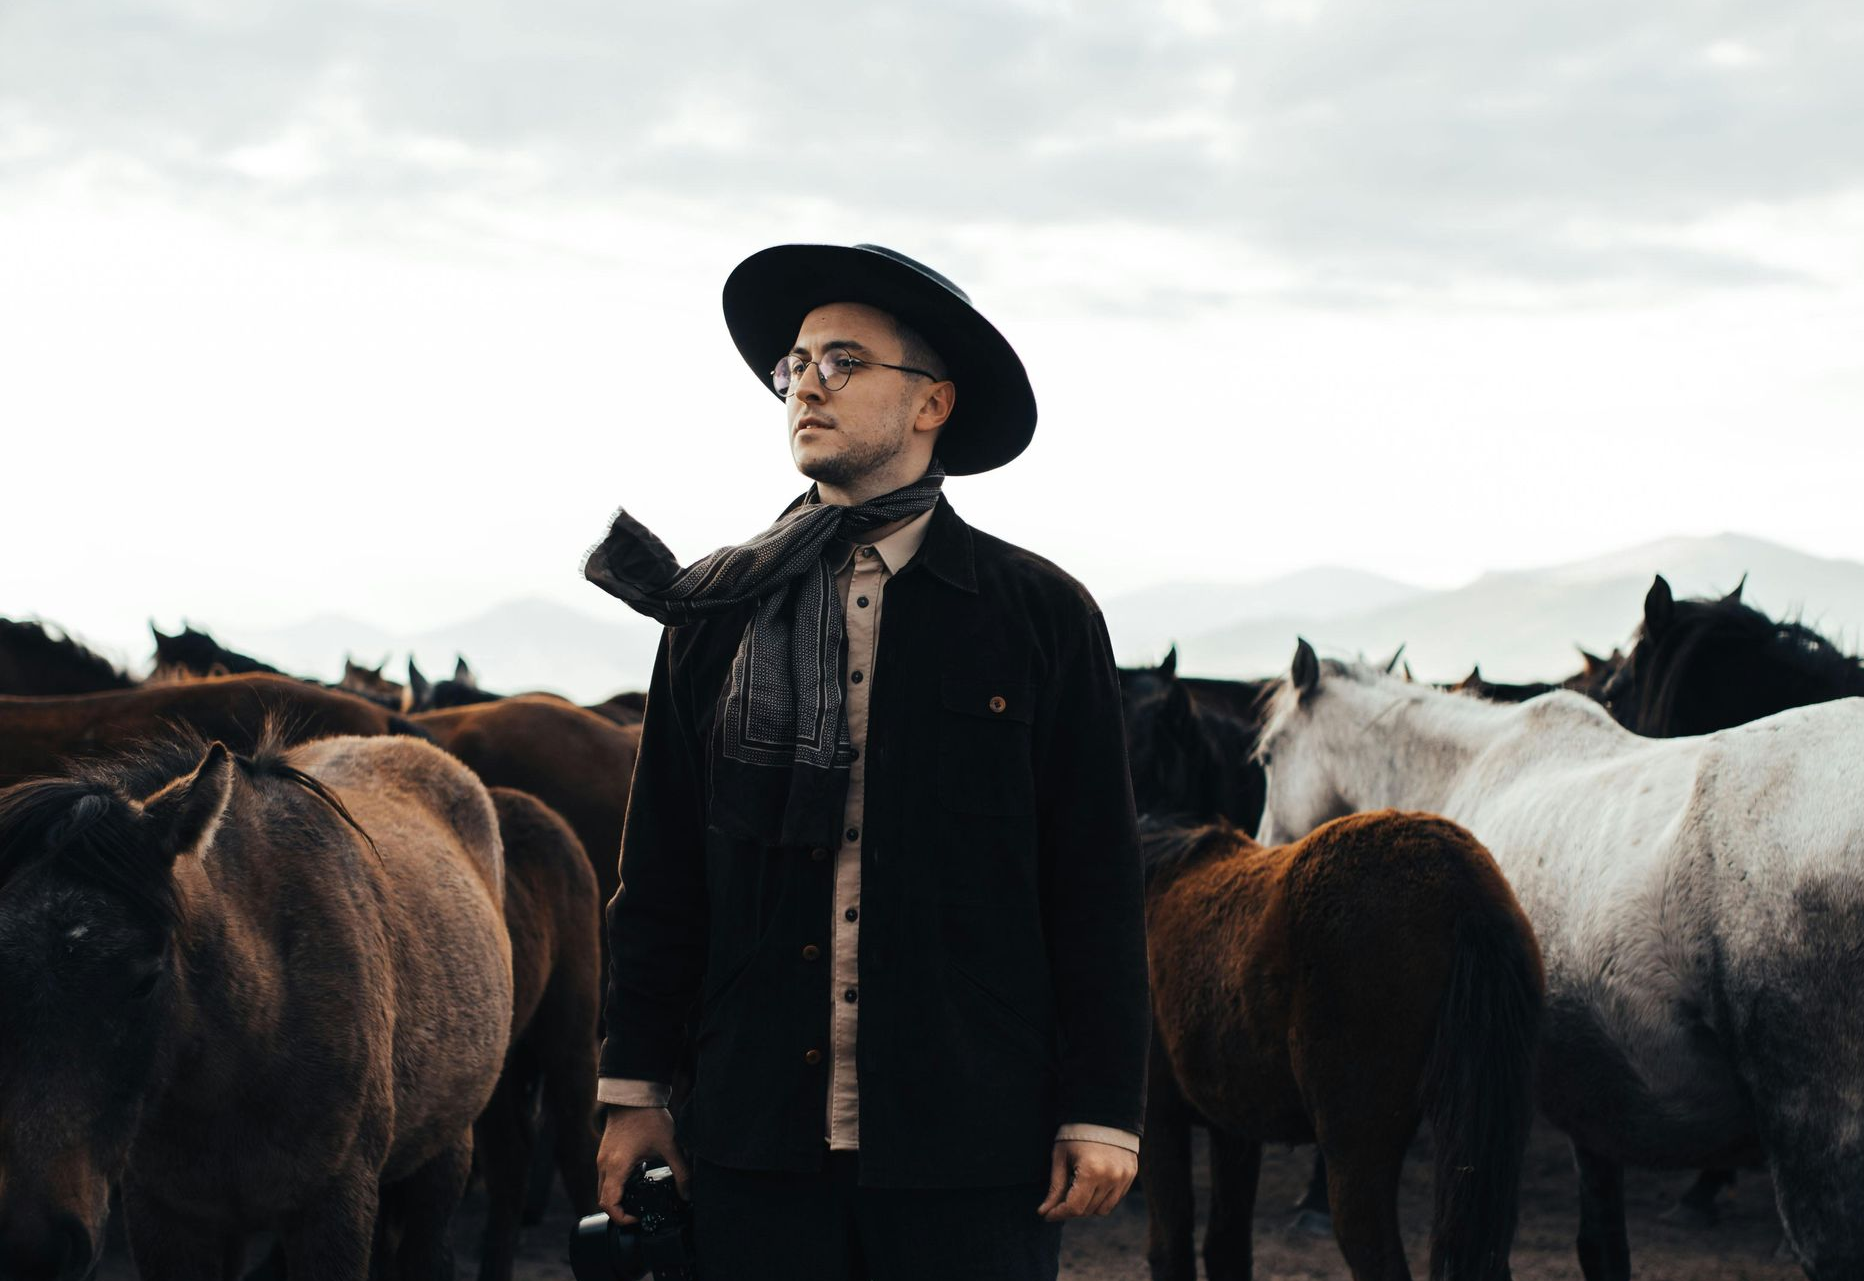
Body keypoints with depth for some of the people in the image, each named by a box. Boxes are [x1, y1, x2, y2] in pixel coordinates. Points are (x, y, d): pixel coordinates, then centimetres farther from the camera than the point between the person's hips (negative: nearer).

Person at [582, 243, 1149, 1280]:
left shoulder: (1044, 616, 3)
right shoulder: (715, 611, 9)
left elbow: (1099, 884, 1)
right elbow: (660, 872, 12)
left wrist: (1102, 1113, -4)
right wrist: (637, 1085, 8)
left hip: (971, 1150, -2)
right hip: (756, 1143, 2)